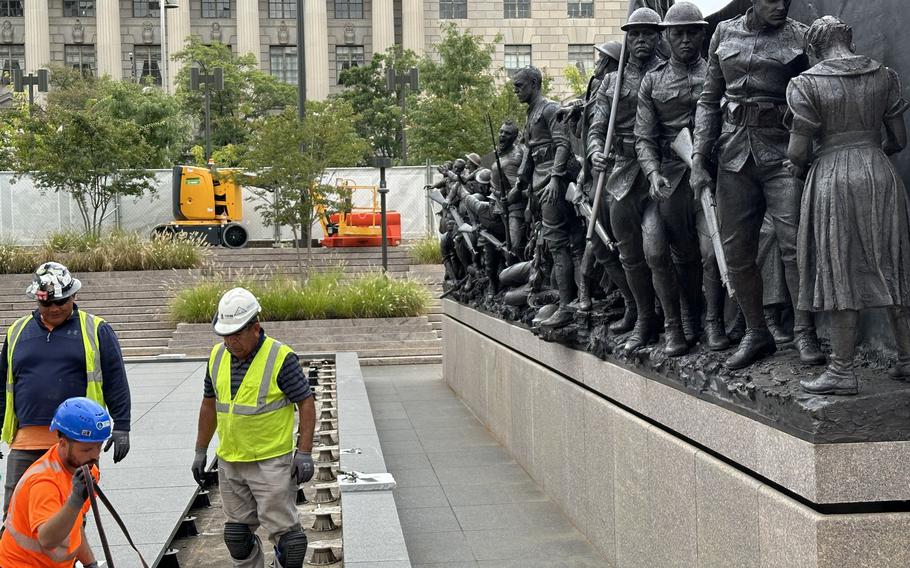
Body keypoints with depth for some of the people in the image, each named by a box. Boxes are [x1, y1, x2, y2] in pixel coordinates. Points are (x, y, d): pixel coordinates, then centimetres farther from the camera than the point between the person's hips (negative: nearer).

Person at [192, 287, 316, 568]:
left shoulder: (280, 358, -14)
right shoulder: (218, 356, 4)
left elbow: (306, 404, -10)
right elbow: (209, 404, 15)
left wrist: (304, 453, -15)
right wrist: (201, 451, 16)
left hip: (272, 462, -6)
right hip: (229, 462, 6)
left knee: (281, 528, -4)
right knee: (237, 532, 13)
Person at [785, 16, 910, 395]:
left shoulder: (806, 84, -7)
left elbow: (798, 151, -9)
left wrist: (799, 166, 13)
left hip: (833, 179, -4)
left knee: (840, 273, 0)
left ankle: (842, 371, 3)